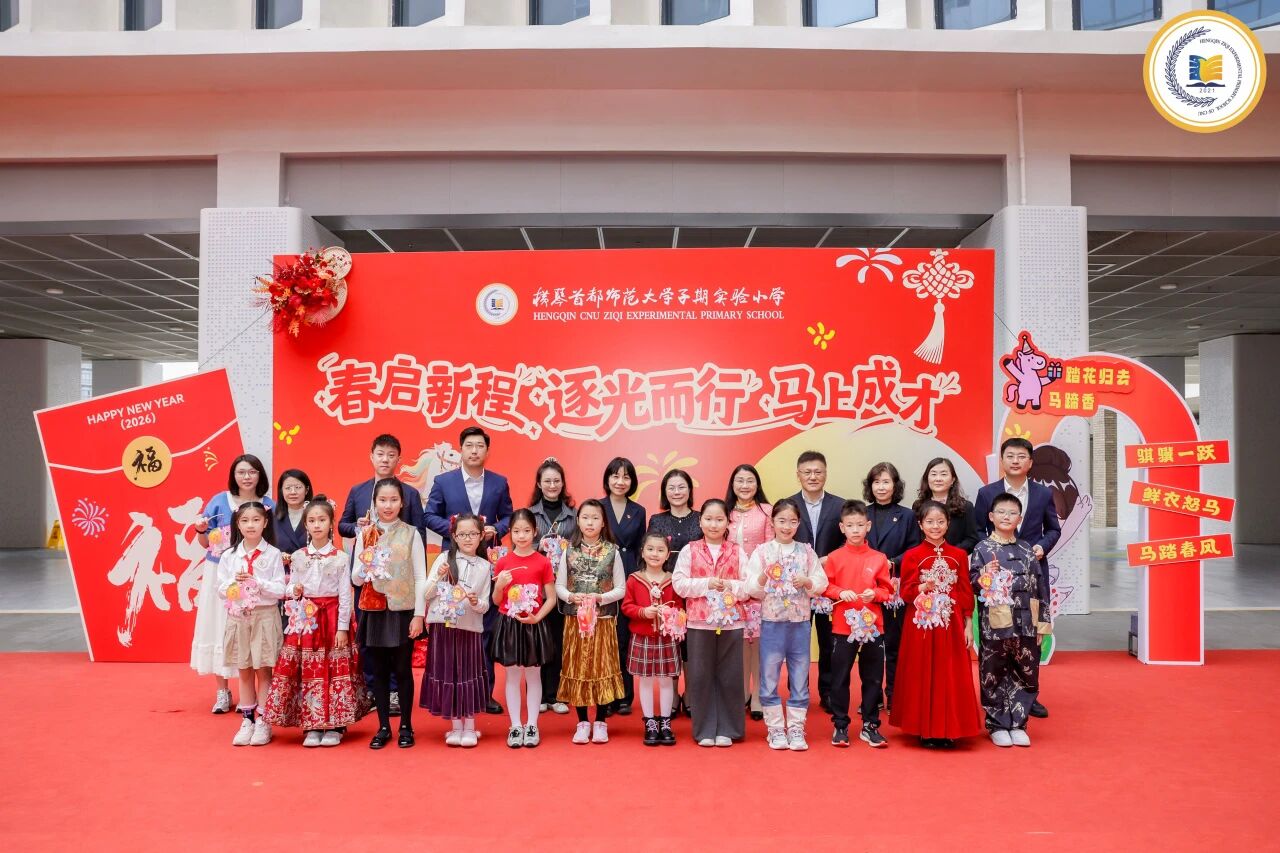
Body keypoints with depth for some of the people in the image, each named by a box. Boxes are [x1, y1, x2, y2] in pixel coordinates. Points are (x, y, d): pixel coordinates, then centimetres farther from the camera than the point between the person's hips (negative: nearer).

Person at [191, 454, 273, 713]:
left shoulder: (268, 506, 3)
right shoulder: (219, 500, 1)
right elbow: (205, 543, 7)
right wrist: (201, 530, -13)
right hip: (220, 574, 0)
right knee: (219, 629, 3)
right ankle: (222, 691, 15)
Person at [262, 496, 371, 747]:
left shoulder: (340, 558, -2)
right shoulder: (297, 557, 7)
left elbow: (345, 595, -3)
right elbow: (290, 589, 11)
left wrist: (342, 627, -8)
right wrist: (294, 591, -13)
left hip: (332, 619, -2)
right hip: (305, 620, 2)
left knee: (334, 670, -1)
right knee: (307, 670, 1)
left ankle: (334, 726, 9)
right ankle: (312, 726, 12)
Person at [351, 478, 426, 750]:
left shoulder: (411, 534, -2)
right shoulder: (365, 535, 4)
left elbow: (420, 577, -3)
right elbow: (355, 579, 6)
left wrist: (419, 615, -8)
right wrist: (365, 569, -17)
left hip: (403, 611, -2)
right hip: (374, 612, 2)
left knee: (403, 669, 5)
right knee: (379, 670, 8)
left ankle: (406, 726, 18)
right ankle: (383, 727, 20)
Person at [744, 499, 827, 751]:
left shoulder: (806, 552, 5)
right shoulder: (762, 551, -1)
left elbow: (821, 583, 2)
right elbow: (751, 589, -6)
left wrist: (807, 582, -16)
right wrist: (763, 577, -25)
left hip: (800, 622, 2)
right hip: (771, 621, -1)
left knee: (800, 678, 7)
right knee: (769, 678, 4)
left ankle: (796, 728, 18)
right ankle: (775, 728, 17)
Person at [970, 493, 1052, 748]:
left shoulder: (1027, 550, 8)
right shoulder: (982, 549, 0)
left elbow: (1040, 586, 9)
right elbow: (971, 583, -1)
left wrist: (1043, 622, 6)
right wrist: (984, 574, -21)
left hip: (1026, 623, 3)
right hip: (994, 624, -3)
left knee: (1026, 674, 7)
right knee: (994, 676, 5)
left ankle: (1017, 724, 20)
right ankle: (997, 725, 17)